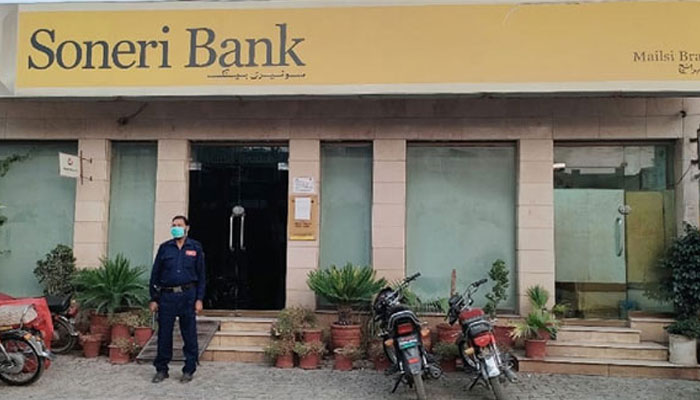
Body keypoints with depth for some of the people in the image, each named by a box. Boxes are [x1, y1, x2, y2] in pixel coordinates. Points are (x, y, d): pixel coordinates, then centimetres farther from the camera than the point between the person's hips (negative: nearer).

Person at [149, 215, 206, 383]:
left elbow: (200, 275, 5)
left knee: (189, 335, 3)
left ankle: (189, 370, 14)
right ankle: (161, 370, 18)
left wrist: (199, 299, -1)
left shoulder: (195, 248, 5)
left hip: (188, 295, -1)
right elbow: (155, 274, 9)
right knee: (164, 334, 4)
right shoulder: (164, 248, 7)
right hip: (167, 295, 1)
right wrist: (154, 299, 3)